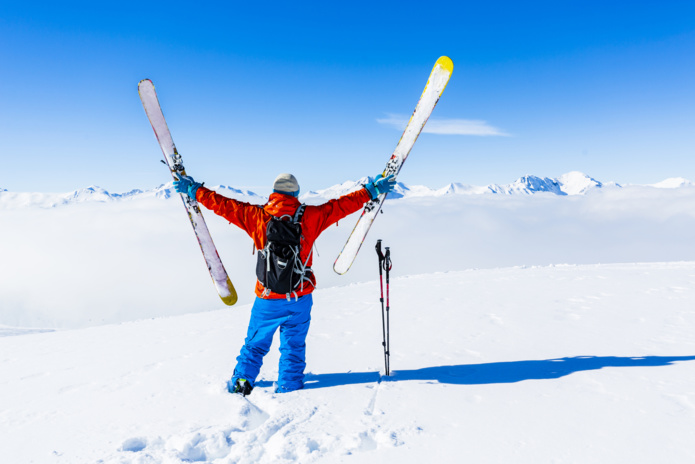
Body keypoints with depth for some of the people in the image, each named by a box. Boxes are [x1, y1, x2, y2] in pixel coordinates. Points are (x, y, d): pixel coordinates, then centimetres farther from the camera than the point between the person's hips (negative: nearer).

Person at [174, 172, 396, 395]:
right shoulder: (310, 216, -5)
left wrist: (193, 190, 14)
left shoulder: (257, 216, -4)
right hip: (301, 297, 0)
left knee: (256, 343, 19)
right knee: (293, 345, 15)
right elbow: (342, 205, 0)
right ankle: (288, 388, 21)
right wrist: (371, 191, 9)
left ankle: (241, 381, 19)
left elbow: (223, 205, 2)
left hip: (268, 299, 0)